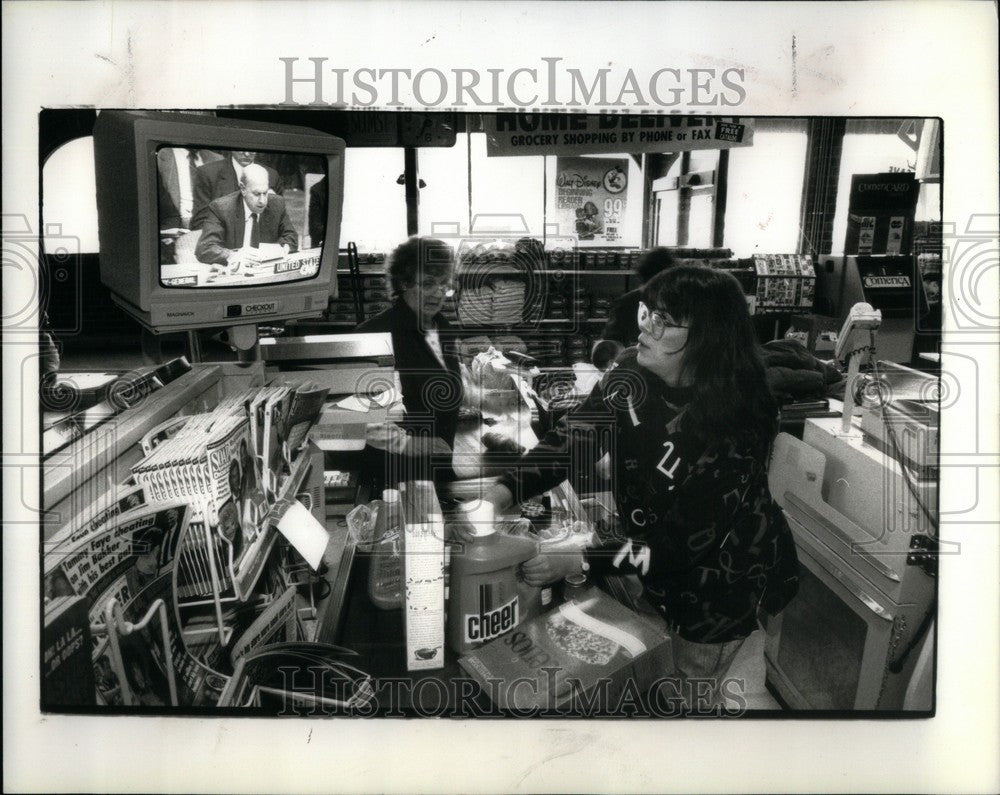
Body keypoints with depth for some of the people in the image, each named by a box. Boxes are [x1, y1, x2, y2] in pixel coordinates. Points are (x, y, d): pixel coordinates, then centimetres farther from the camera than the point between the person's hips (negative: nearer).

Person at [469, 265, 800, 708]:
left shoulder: (732, 430, -33)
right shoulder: (631, 377, -14)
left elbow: (682, 542, -30)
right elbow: (574, 436, -13)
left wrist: (578, 561, -32)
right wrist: (505, 490, -29)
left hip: (719, 584, -5)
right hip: (659, 570, 6)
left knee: (690, 695, 18)